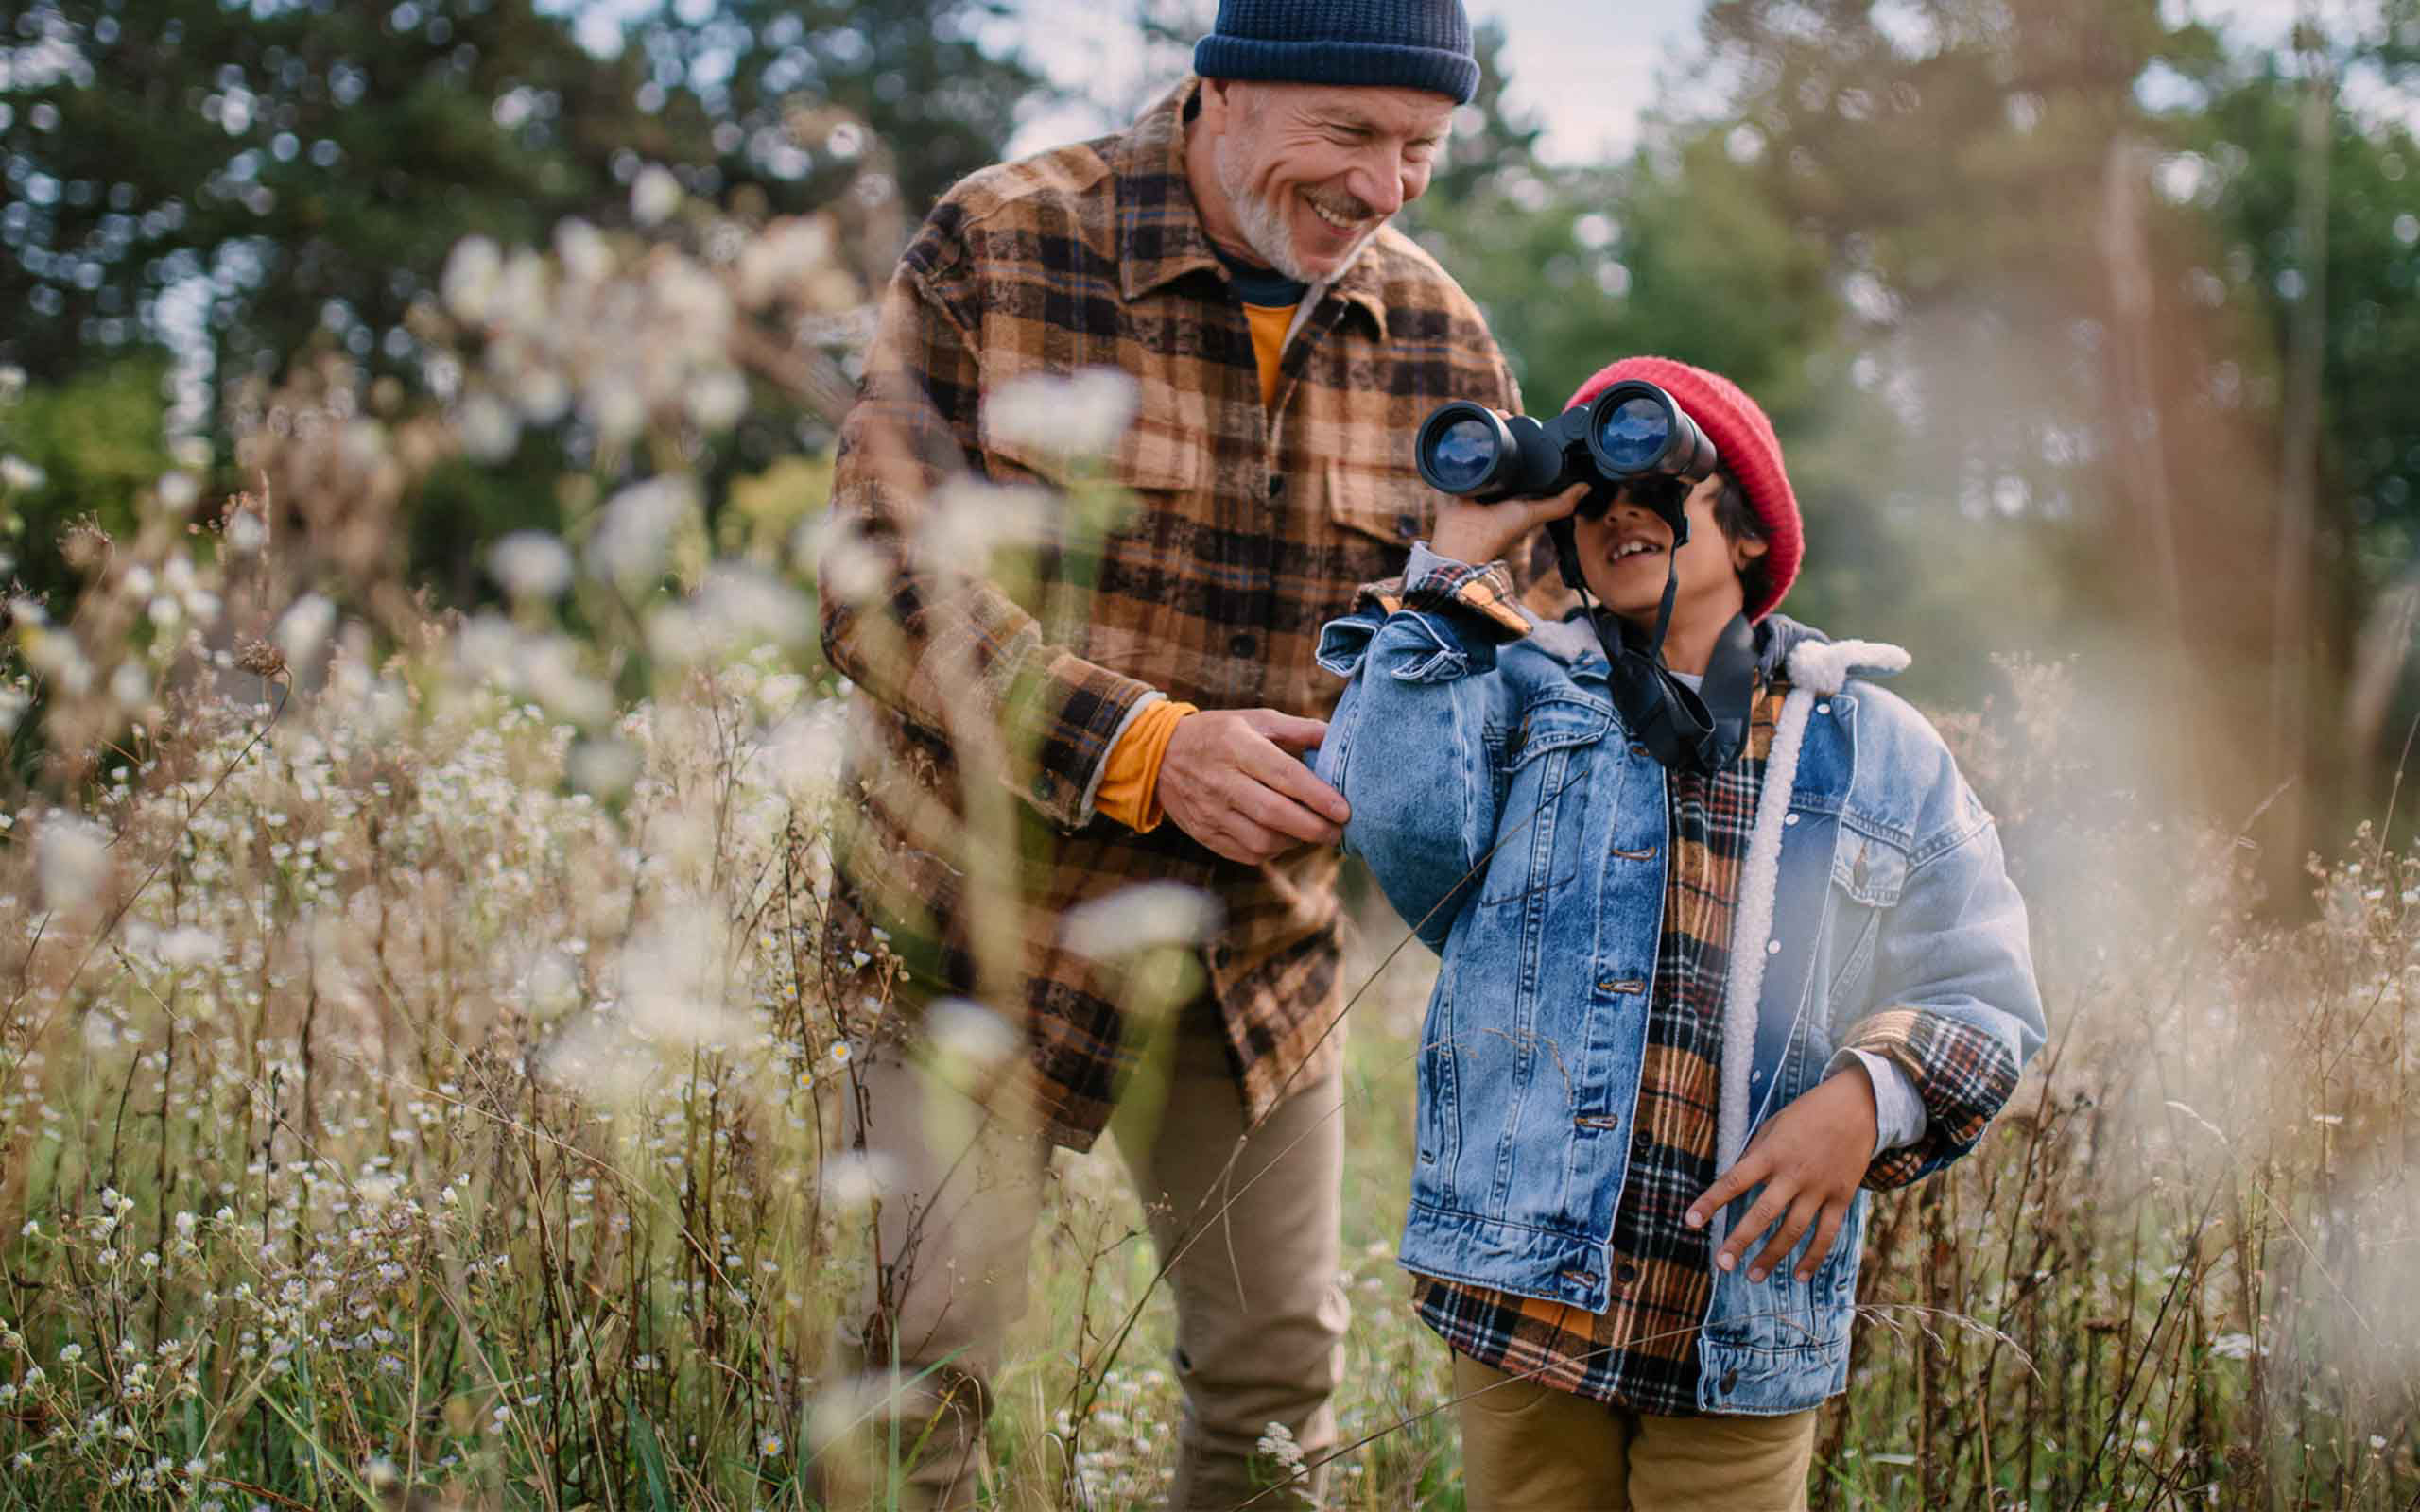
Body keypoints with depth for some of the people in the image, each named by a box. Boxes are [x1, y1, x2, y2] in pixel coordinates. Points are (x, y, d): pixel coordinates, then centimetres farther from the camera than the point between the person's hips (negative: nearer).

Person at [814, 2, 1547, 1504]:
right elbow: (885, 580, -18)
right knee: (927, 1359, -4)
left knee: (1282, 1369, 12)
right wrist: (1145, 748, -29)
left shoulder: (1440, 341, 0)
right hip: (984, 921, -4)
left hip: (1261, 942, 4)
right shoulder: (997, 250, -12)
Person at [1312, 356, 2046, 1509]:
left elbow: (1984, 997, 8)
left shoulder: (1881, 752, 10)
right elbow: (1401, 814, -13)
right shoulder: (1517, 694, 8)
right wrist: (1458, 559, -6)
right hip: (1521, 1290, 0)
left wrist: (1871, 1095, -13)